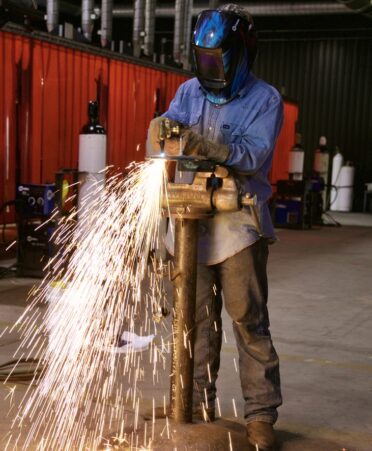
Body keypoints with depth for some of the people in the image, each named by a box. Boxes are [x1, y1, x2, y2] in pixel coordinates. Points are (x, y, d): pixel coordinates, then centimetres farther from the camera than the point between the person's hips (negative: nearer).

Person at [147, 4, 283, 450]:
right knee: (197, 318, 12)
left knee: (249, 320, -3)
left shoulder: (265, 99, -3)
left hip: (237, 224, -4)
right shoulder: (190, 91, 11)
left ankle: (261, 414, 6)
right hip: (191, 223, 5)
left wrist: (211, 147, -32)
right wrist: (164, 130, -26)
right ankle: (199, 405, 24)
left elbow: (256, 154, -16)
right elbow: (166, 127, -2)